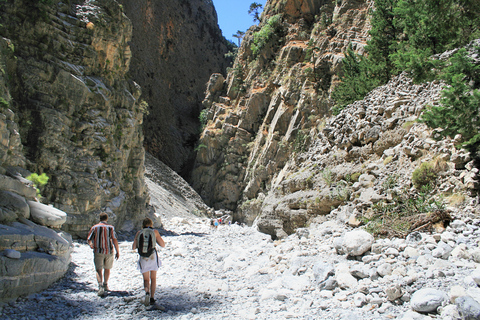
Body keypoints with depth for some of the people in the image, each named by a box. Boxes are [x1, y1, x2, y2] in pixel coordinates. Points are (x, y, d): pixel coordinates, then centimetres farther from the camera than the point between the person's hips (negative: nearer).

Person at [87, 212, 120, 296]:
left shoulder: (94, 227, 4)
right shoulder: (110, 227, -1)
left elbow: (89, 239, 0)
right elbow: (114, 240, -8)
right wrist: (118, 252, -6)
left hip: (98, 252, -1)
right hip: (109, 252, 1)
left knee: (99, 270, -4)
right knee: (107, 268, 19)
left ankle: (100, 286, -23)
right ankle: (105, 285, 32)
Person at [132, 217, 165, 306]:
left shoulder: (139, 233, 3)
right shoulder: (155, 232, -1)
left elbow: (133, 247, 7)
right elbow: (163, 245, 0)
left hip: (143, 258, 1)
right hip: (153, 257, -1)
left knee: (146, 279, 12)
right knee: (153, 279, 17)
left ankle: (147, 292, -16)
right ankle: (152, 298, 13)